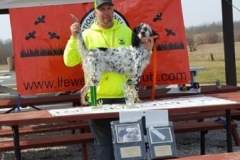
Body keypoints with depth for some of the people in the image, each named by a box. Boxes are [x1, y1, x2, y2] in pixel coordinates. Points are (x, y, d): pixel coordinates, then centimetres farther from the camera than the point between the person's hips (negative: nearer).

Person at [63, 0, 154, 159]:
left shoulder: (126, 31, 8)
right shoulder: (87, 35, 0)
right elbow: (70, 61, -8)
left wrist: (147, 51, -5)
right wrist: (74, 38, -18)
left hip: (123, 96, 2)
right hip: (98, 97, -2)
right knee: (104, 143, 5)